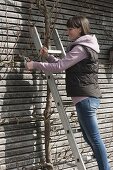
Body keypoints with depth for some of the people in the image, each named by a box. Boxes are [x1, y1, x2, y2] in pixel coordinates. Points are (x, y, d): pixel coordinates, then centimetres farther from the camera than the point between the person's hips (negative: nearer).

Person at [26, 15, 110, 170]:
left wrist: (35, 65, -9)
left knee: (94, 137, -8)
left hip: (85, 97, -10)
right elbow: (64, 64, 21)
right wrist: (48, 56, 9)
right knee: (89, 136, 14)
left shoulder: (81, 48, -12)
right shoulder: (85, 46, 19)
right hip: (88, 96, 10)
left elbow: (60, 66, -16)